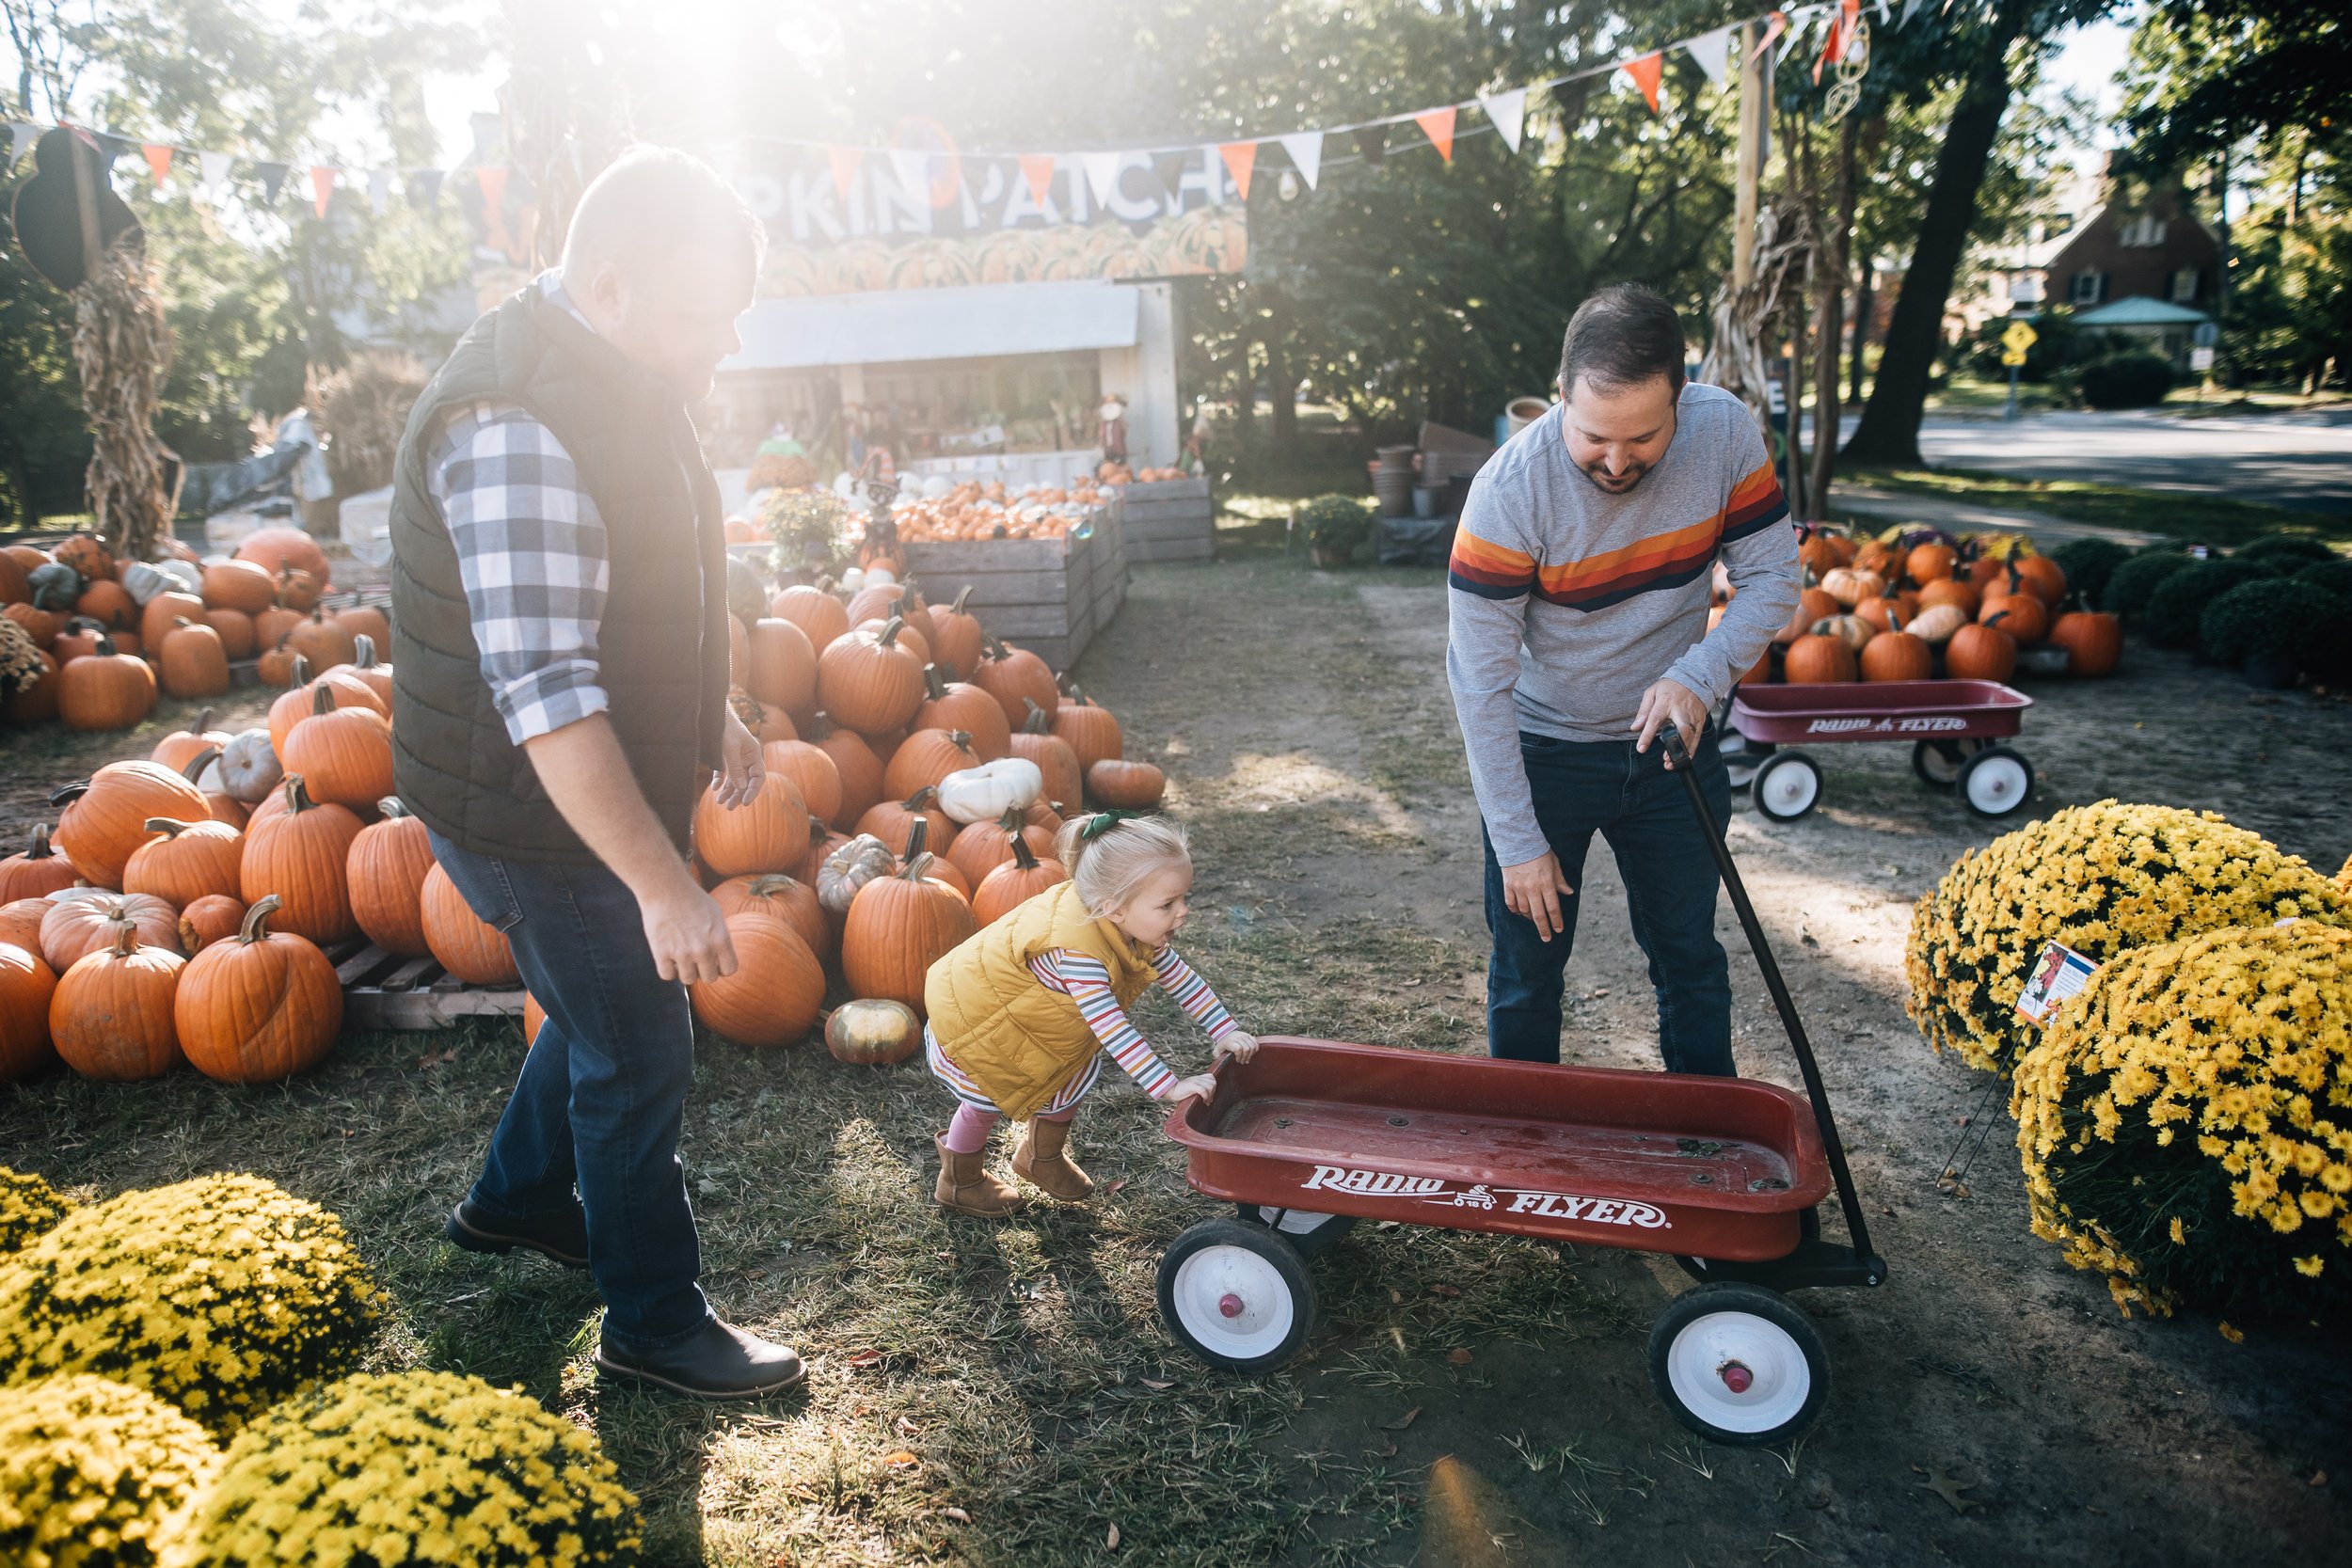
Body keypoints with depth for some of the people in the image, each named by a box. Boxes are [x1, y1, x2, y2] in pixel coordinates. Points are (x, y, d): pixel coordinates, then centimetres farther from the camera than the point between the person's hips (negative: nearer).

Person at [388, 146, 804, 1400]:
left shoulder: (614, 374, 4)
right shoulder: (515, 426, -29)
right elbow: (542, 690, -33)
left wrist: (710, 715, 20)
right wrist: (662, 883, -34)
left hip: (609, 789, 10)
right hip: (538, 816, -9)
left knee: (608, 1011, 25)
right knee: (638, 1061, 3)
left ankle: (517, 1199, 48)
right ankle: (654, 1325, 22)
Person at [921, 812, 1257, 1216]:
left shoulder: (1133, 926, -16)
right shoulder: (1077, 952, -43)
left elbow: (1177, 975, -4)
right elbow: (1112, 1031, -42)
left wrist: (1224, 1031, -7)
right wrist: (1168, 1086, -40)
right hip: (969, 1018, -8)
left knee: (1075, 1075, 12)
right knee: (988, 1098, 8)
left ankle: (1043, 1156, 38)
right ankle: (960, 1182, 36)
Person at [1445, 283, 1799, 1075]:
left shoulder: (1725, 431, -17)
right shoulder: (1510, 490, -26)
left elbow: (1771, 578, -5)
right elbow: (1480, 681, -21)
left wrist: (1699, 675, -25)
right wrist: (1518, 842, -18)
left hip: (1670, 742, 3)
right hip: (1543, 749, -3)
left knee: (1690, 958, 16)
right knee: (1527, 970, 9)